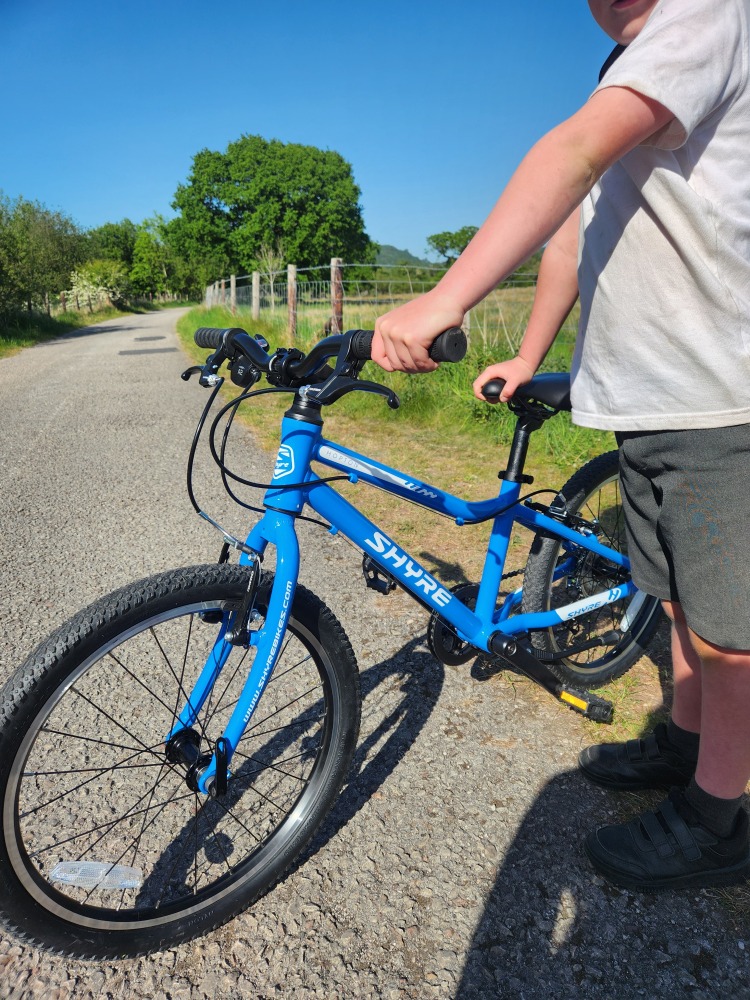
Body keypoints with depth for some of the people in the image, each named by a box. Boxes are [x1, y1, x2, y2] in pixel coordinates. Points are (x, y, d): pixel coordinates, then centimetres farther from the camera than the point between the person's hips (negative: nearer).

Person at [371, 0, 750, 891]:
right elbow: (572, 229, 21)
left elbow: (575, 154, -26)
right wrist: (527, 361, 19)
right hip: (647, 400, 9)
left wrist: (443, 300, -37)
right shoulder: (623, 90, 23)